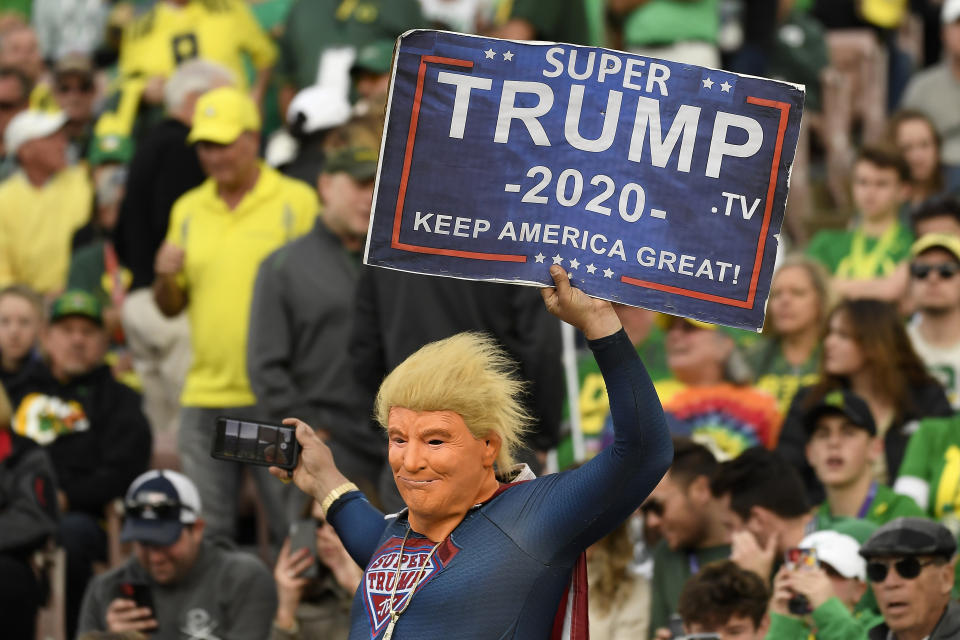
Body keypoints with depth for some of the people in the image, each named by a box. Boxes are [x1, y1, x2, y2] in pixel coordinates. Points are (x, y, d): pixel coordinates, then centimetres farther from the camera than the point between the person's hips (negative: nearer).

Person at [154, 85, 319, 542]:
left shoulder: (296, 201, 0)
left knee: (295, 528, -3)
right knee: (206, 534, 7)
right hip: (205, 396, 5)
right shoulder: (188, 209, 15)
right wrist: (165, 277, -4)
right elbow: (170, 307, 19)